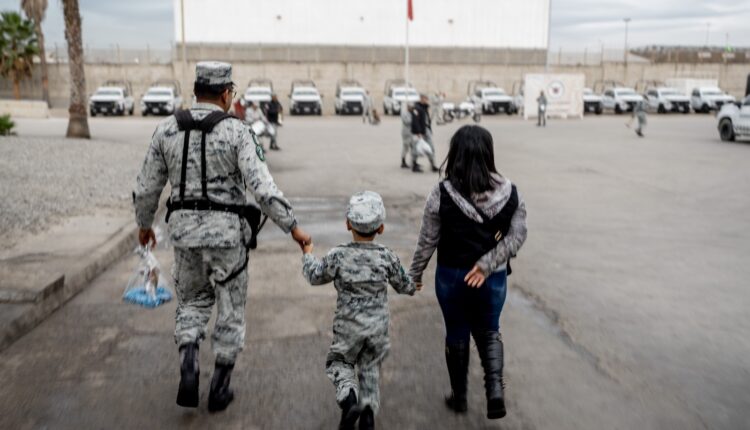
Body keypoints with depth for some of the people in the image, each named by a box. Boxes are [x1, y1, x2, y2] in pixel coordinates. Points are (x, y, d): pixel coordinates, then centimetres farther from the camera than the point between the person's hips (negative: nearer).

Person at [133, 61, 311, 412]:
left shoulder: (167, 129, 1)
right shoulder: (237, 132, -10)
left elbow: (147, 187, 7)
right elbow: (263, 188, -19)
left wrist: (144, 223, 24)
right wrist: (294, 228, -12)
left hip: (185, 230, 3)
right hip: (226, 232, -3)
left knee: (193, 301, 23)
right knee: (230, 308, 14)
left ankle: (188, 369, 2)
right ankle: (219, 388, 20)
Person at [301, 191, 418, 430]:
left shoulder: (338, 256, -13)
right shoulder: (387, 257, -8)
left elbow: (315, 277, 3)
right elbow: (403, 285, 6)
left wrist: (308, 256, 22)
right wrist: (414, 286, 31)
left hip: (348, 326, -2)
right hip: (377, 326, 2)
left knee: (338, 362, 17)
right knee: (370, 367, 19)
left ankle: (348, 396, -11)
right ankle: (369, 408, 3)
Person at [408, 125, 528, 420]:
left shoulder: (442, 194, -14)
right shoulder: (510, 192, -7)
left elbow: (427, 241, -8)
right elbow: (517, 235, -12)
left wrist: (414, 275, 5)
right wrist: (487, 264, -15)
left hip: (452, 277, -1)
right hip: (494, 279, 2)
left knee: (457, 335, 18)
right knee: (489, 332, 22)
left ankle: (459, 397, 32)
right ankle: (495, 387, 3)